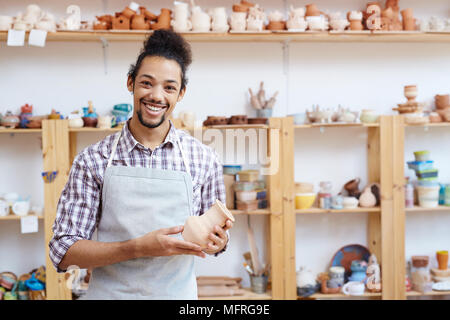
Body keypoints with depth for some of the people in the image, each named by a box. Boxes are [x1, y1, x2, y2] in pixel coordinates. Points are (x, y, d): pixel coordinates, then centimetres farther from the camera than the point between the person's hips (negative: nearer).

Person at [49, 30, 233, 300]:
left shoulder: (204, 159, -4)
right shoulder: (93, 160, -7)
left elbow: (214, 238, 8)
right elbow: (63, 251, -10)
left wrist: (218, 240, -15)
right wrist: (139, 248, -23)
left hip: (177, 293, 1)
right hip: (110, 292, -1)